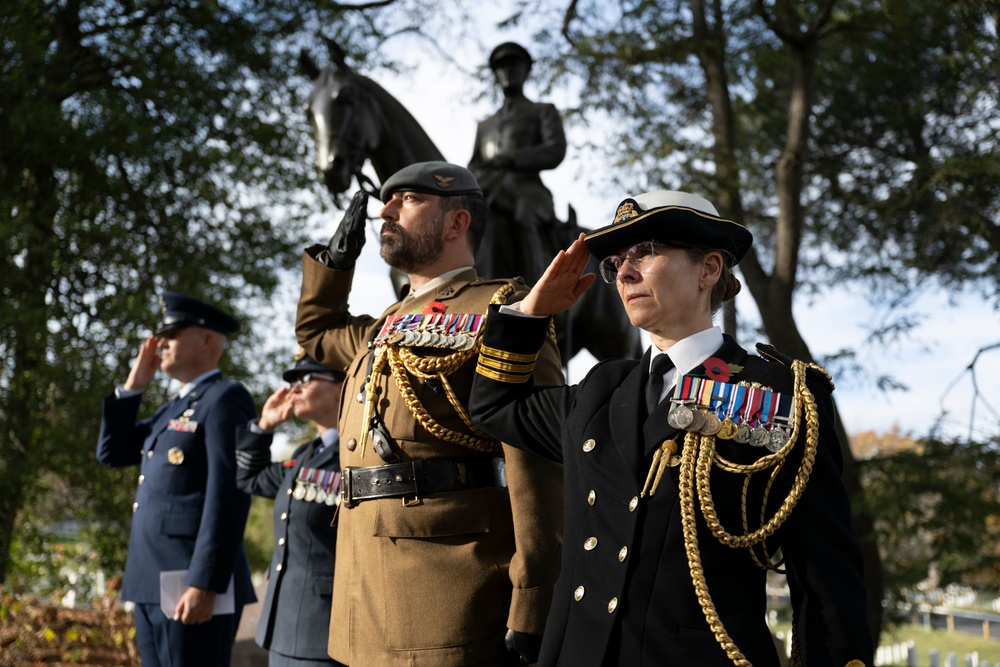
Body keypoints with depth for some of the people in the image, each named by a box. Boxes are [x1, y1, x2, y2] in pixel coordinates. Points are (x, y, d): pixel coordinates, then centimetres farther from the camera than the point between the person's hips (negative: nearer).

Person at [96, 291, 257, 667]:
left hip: (193, 584, -9)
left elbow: (228, 495, -17)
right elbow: (111, 453, 22)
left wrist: (205, 583, -23)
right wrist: (134, 385, 14)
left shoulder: (225, 399, -8)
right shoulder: (173, 409, 21)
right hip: (152, 584, 9)